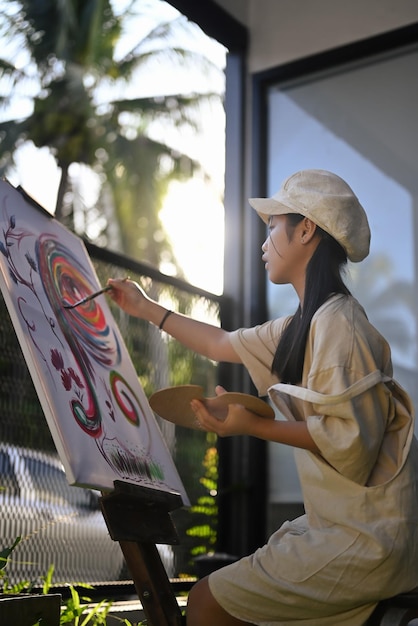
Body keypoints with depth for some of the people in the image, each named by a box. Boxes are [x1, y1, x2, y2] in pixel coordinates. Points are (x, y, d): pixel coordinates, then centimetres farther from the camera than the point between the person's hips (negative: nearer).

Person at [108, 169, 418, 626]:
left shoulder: (338, 322, -19)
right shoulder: (303, 325, 12)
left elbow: (352, 438, -23)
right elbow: (225, 345, 23)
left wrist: (256, 427, -22)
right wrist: (145, 309, 30)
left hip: (367, 539, -9)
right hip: (340, 525, 9)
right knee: (228, 589, 18)